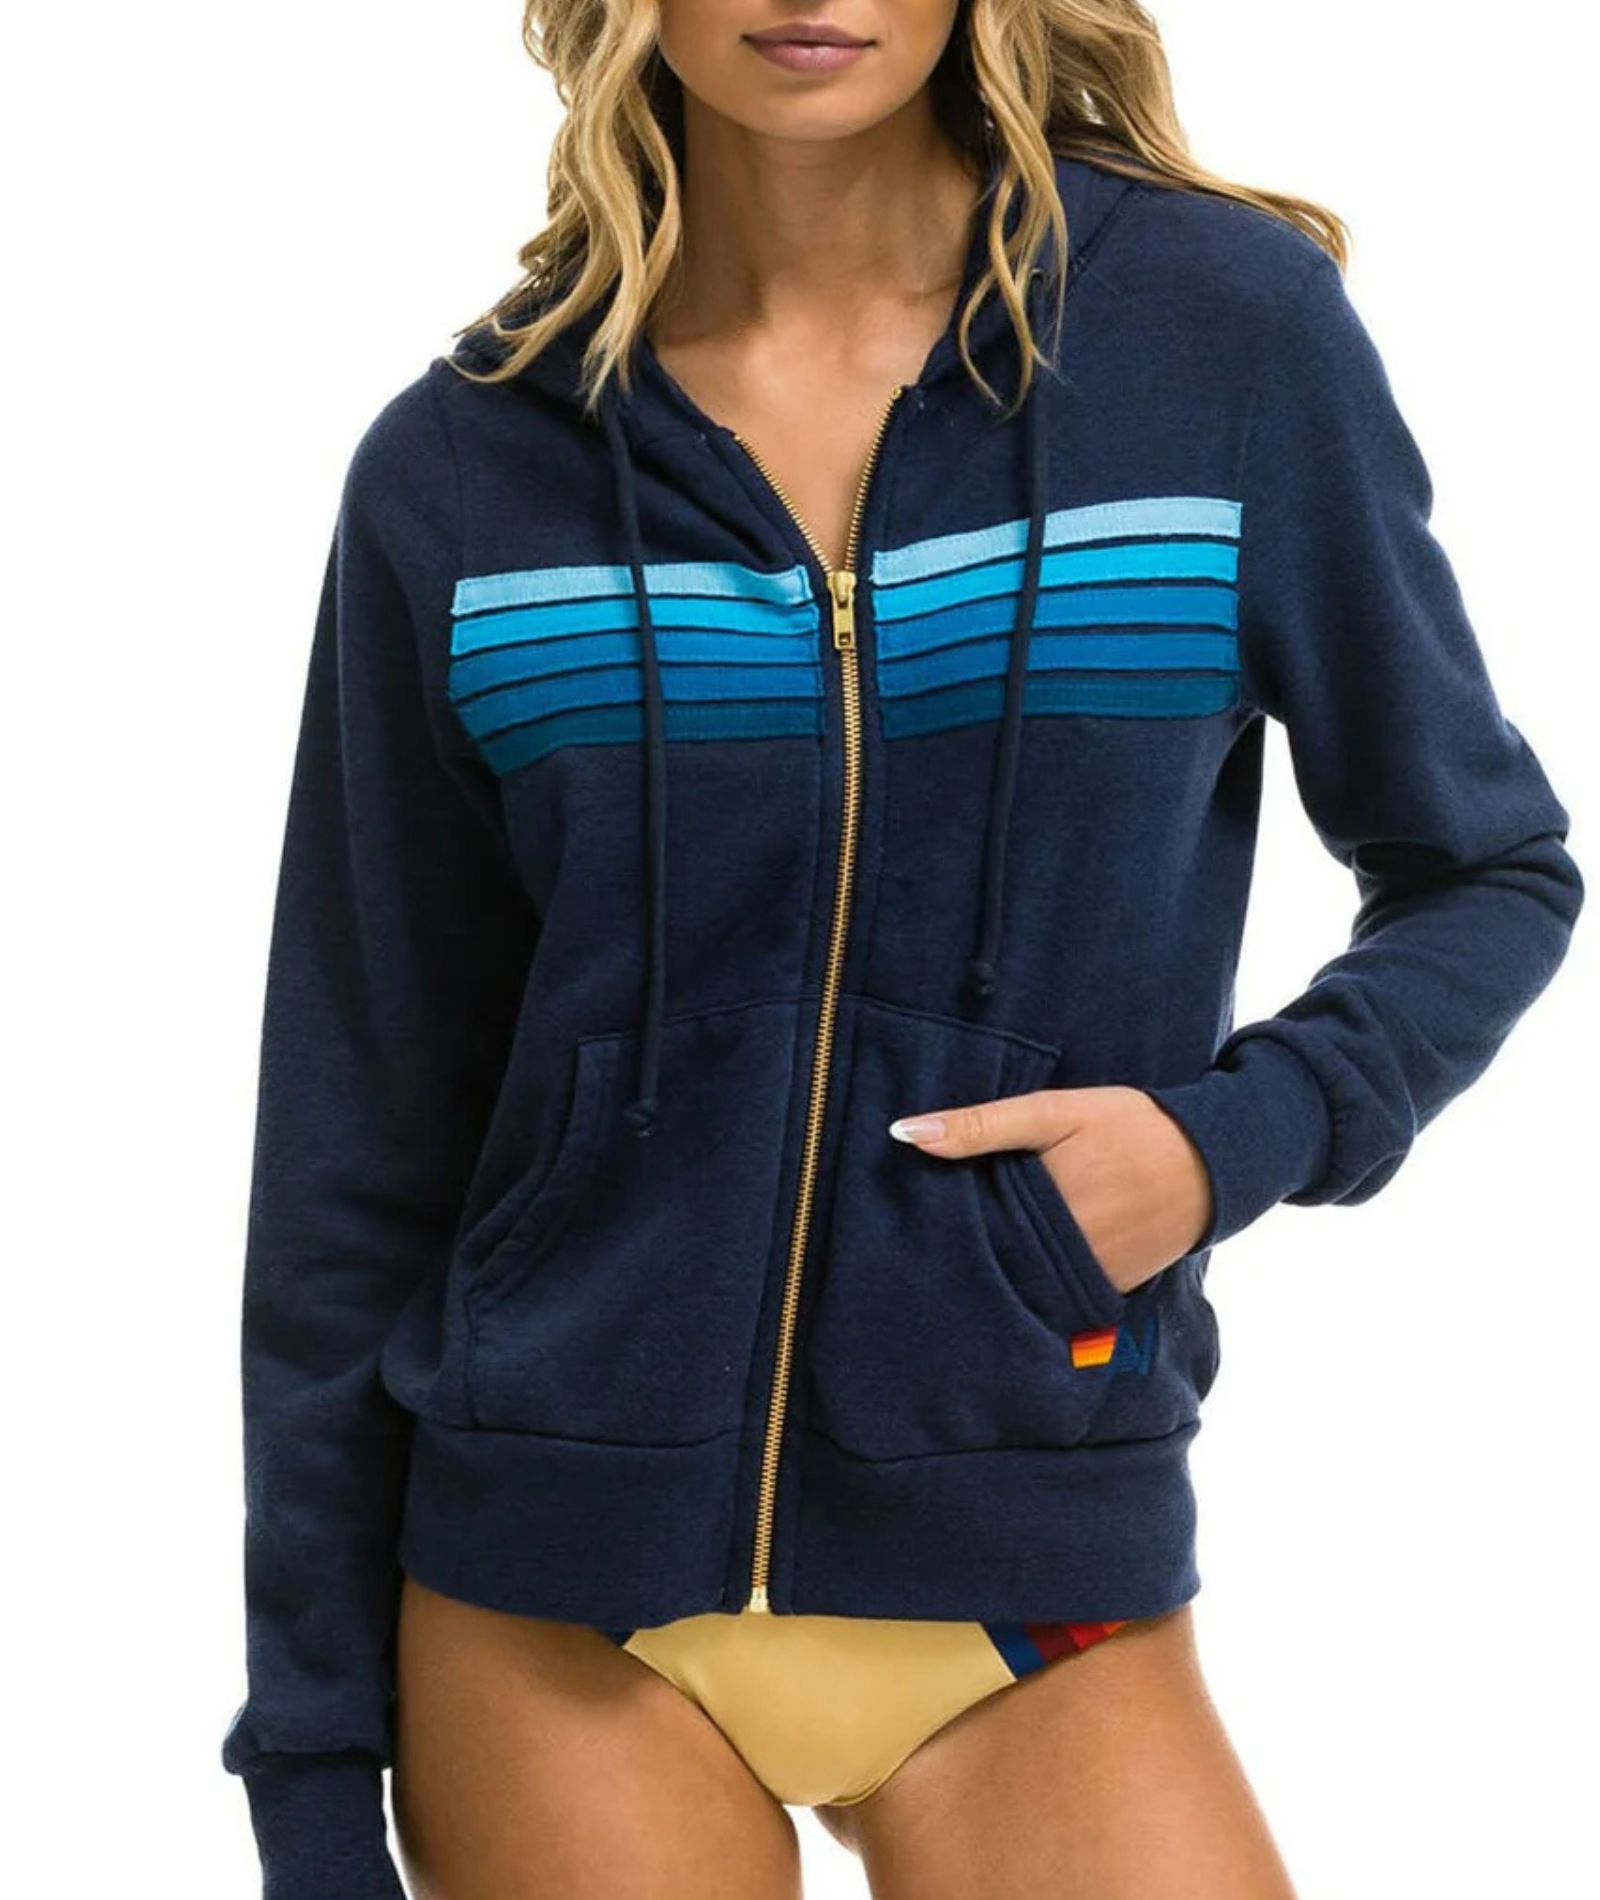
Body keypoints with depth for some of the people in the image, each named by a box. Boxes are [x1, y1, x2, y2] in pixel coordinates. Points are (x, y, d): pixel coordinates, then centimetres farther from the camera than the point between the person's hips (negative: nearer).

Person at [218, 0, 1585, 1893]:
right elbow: (360, 1148, 3)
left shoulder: (1233, 334, -4)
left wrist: (1244, 1134, -11)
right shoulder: (458, 467, -1)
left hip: (1036, 1587, 0)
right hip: (560, 1603, 1)